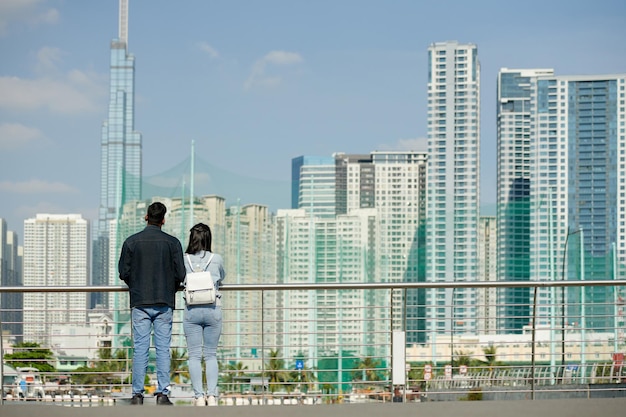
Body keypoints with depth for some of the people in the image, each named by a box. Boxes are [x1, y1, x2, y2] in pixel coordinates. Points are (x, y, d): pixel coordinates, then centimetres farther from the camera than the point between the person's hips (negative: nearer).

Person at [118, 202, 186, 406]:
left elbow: (123, 273, 1)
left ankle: (137, 394, 0)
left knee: (140, 349, 2)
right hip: (164, 303, 0)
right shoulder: (172, 243, -1)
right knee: (163, 349, 2)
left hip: (139, 302, 0)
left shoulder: (131, 242, -1)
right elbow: (180, 274, -2)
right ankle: (162, 394, -2)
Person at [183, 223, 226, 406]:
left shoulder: (184, 260, -3)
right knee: (211, 355, 8)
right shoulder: (216, 259, -2)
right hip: (213, 309, 0)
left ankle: (199, 396, 0)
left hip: (191, 310, 0)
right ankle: (212, 395, 1)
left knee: (194, 355, 4)